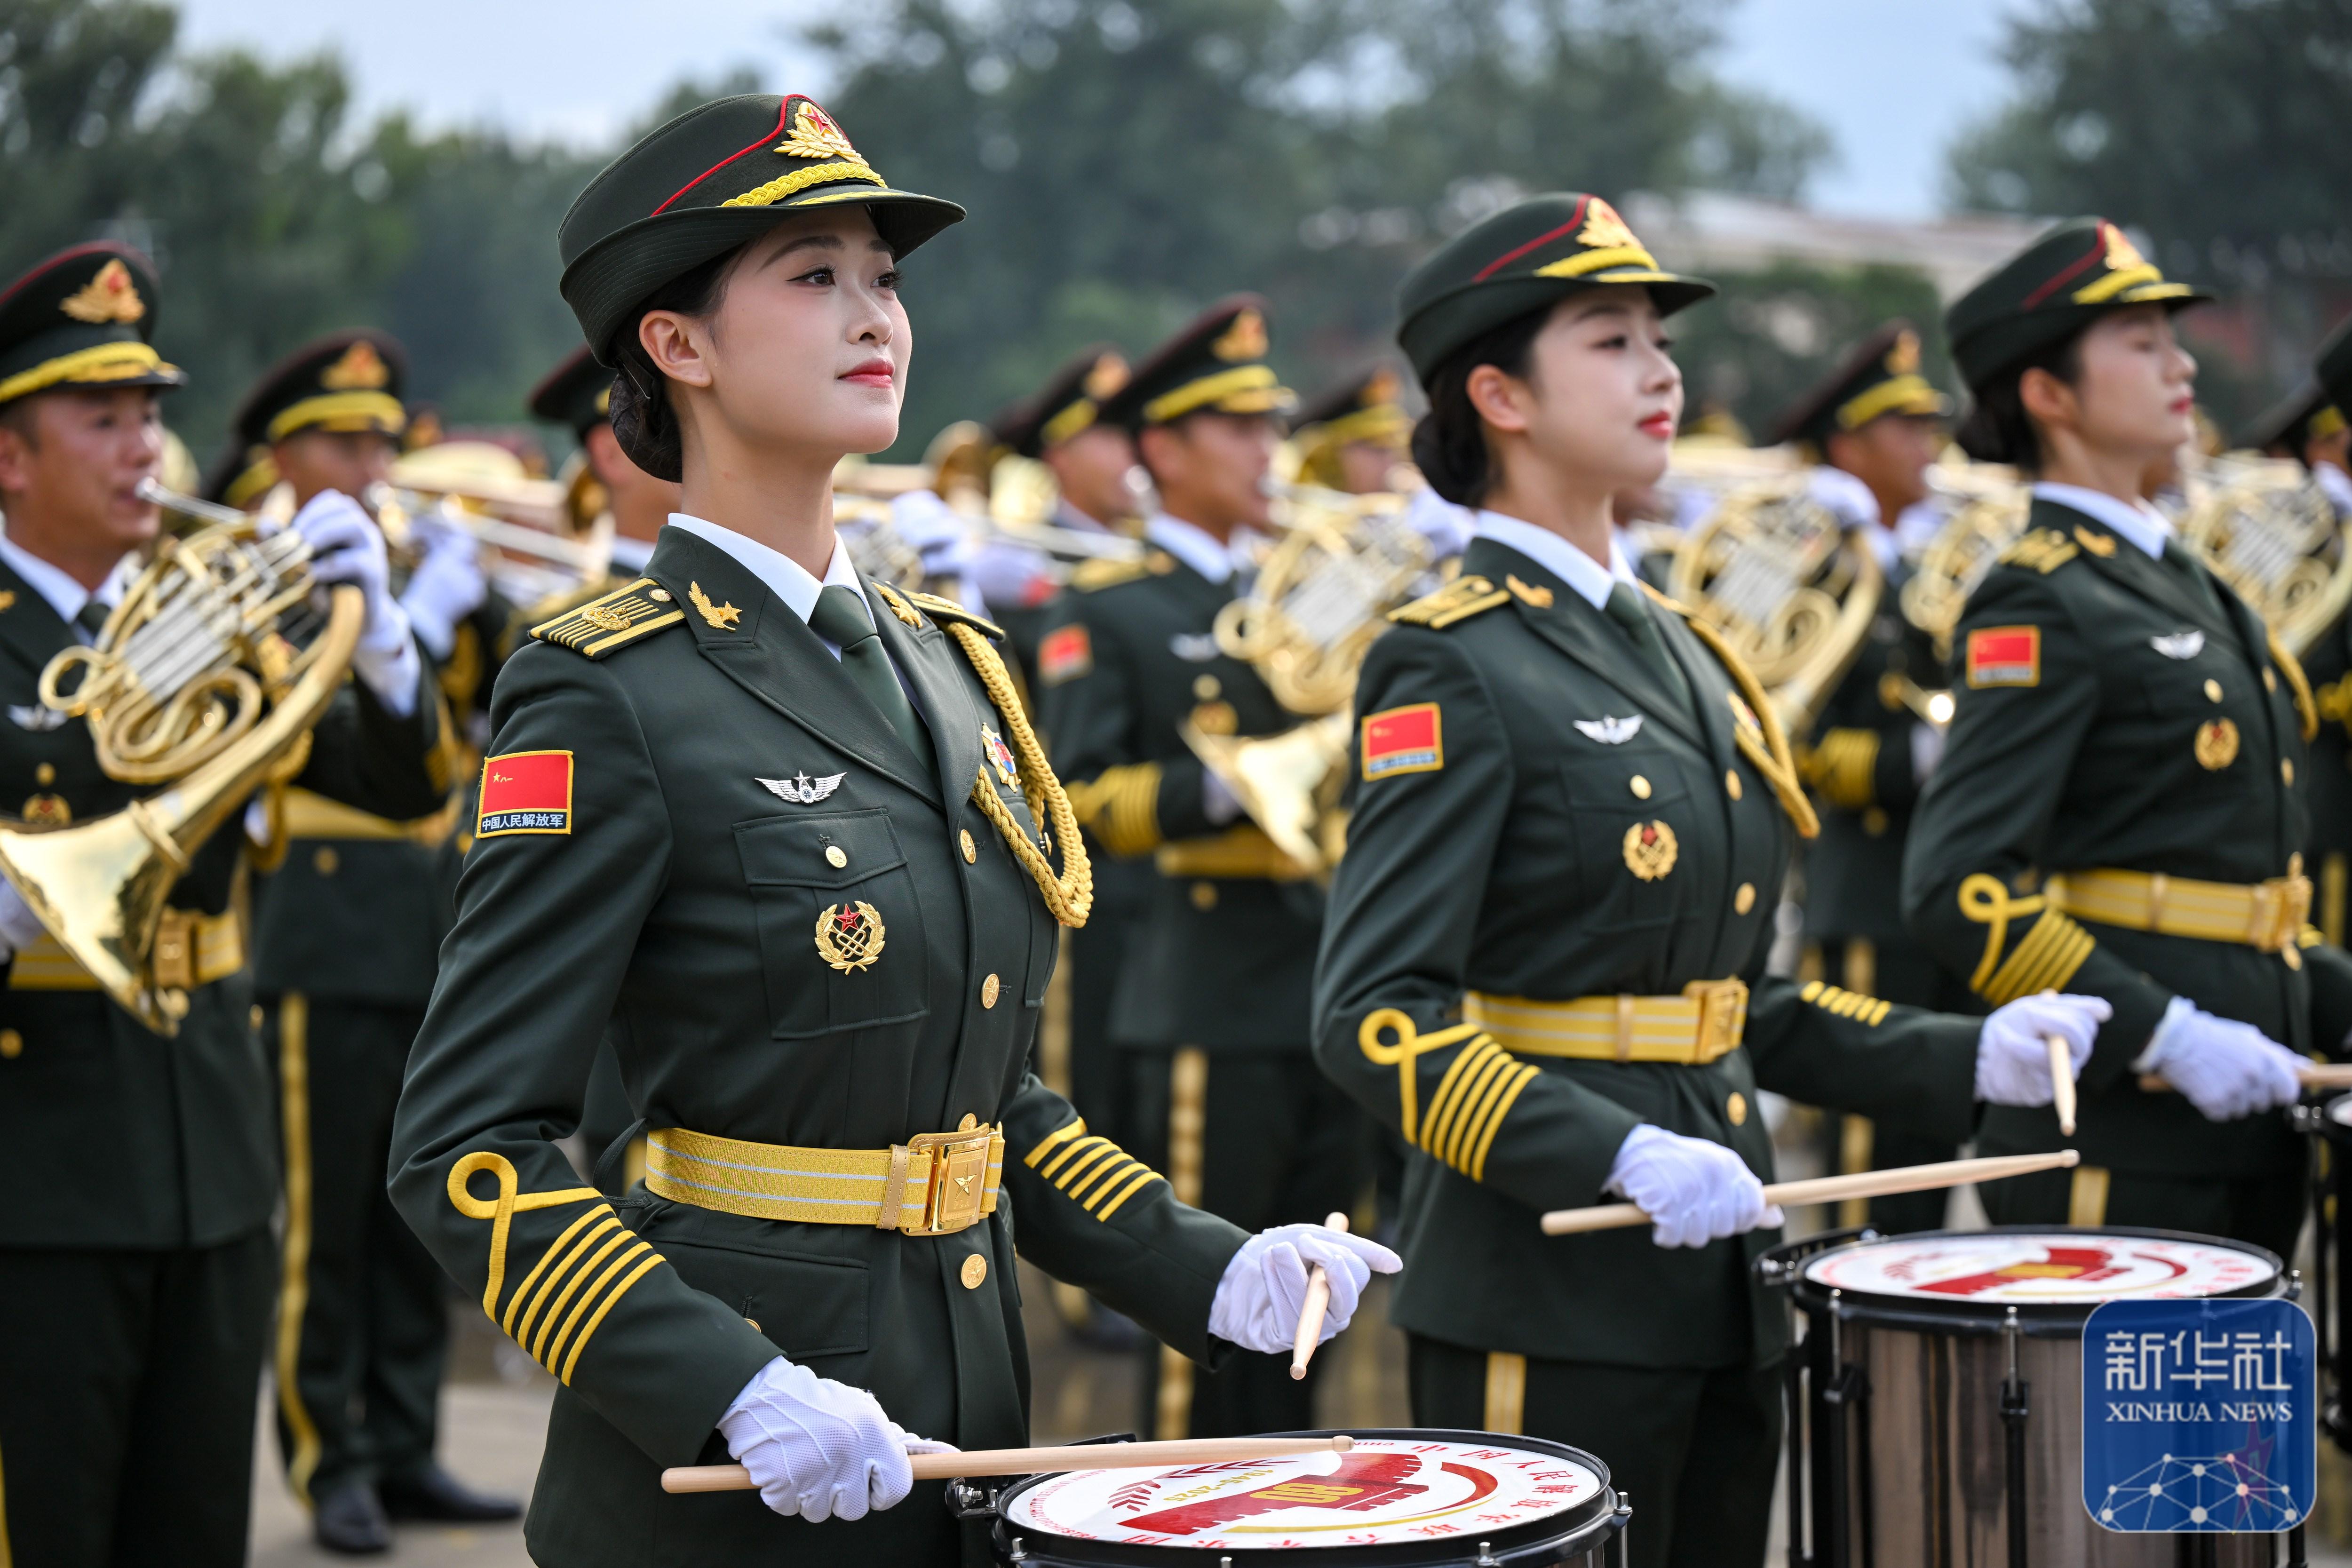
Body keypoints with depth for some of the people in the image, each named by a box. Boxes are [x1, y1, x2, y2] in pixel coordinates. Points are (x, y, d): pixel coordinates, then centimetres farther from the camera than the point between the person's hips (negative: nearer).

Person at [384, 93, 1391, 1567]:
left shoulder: (946, 660, 9)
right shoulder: (608, 695, -12)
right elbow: (466, 1155, -16)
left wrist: (1201, 1271, 3)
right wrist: (738, 1393, -25)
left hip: (959, 1413, 7)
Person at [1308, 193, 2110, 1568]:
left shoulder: (1677, 650, 14)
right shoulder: (1449, 667, -11)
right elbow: (1374, 1015, -19)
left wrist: (1961, 1060, 8)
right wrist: (1617, 1158, -28)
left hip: (1718, 1285, 8)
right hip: (1546, 1301, -8)